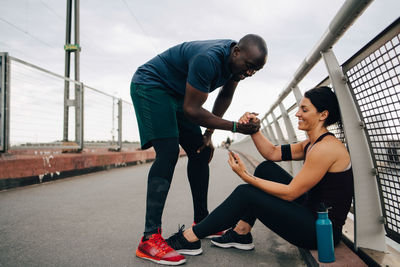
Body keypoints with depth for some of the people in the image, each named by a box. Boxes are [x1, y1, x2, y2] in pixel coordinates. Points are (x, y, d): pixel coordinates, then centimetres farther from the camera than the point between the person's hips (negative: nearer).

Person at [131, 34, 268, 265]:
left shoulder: (237, 60, -5)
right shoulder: (209, 59, -33)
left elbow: (225, 96, 9)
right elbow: (192, 110, -30)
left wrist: (209, 134, 5)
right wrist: (235, 127, -30)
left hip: (176, 94, 9)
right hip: (150, 85, -9)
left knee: (201, 152, 4)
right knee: (168, 152, -24)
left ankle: (201, 221, 16)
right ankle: (150, 238, -23)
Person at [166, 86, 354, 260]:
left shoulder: (326, 147, -21)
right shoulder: (312, 144, 10)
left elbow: (290, 193, -21)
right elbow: (273, 153, 7)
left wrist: (246, 176, -20)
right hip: (313, 212, 9)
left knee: (246, 193, -14)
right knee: (266, 168, 6)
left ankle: (190, 238, 0)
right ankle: (241, 233, 9)